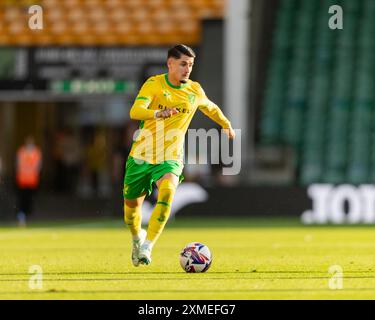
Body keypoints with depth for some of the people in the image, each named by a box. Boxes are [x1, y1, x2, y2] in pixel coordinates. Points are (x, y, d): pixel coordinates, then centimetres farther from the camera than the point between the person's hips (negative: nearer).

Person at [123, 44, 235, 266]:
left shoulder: (194, 91, 2)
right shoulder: (154, 84, -9)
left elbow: (211, 108, 25)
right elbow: (135, 111, -26)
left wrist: (226, 125, 39)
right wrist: (159, 113, -44)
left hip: (170, 158, 0)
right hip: (141, 155, 0)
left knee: (167, 192, -30)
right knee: (131, 203, 11)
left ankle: (147, 248, -30)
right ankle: (138, 238, 45)